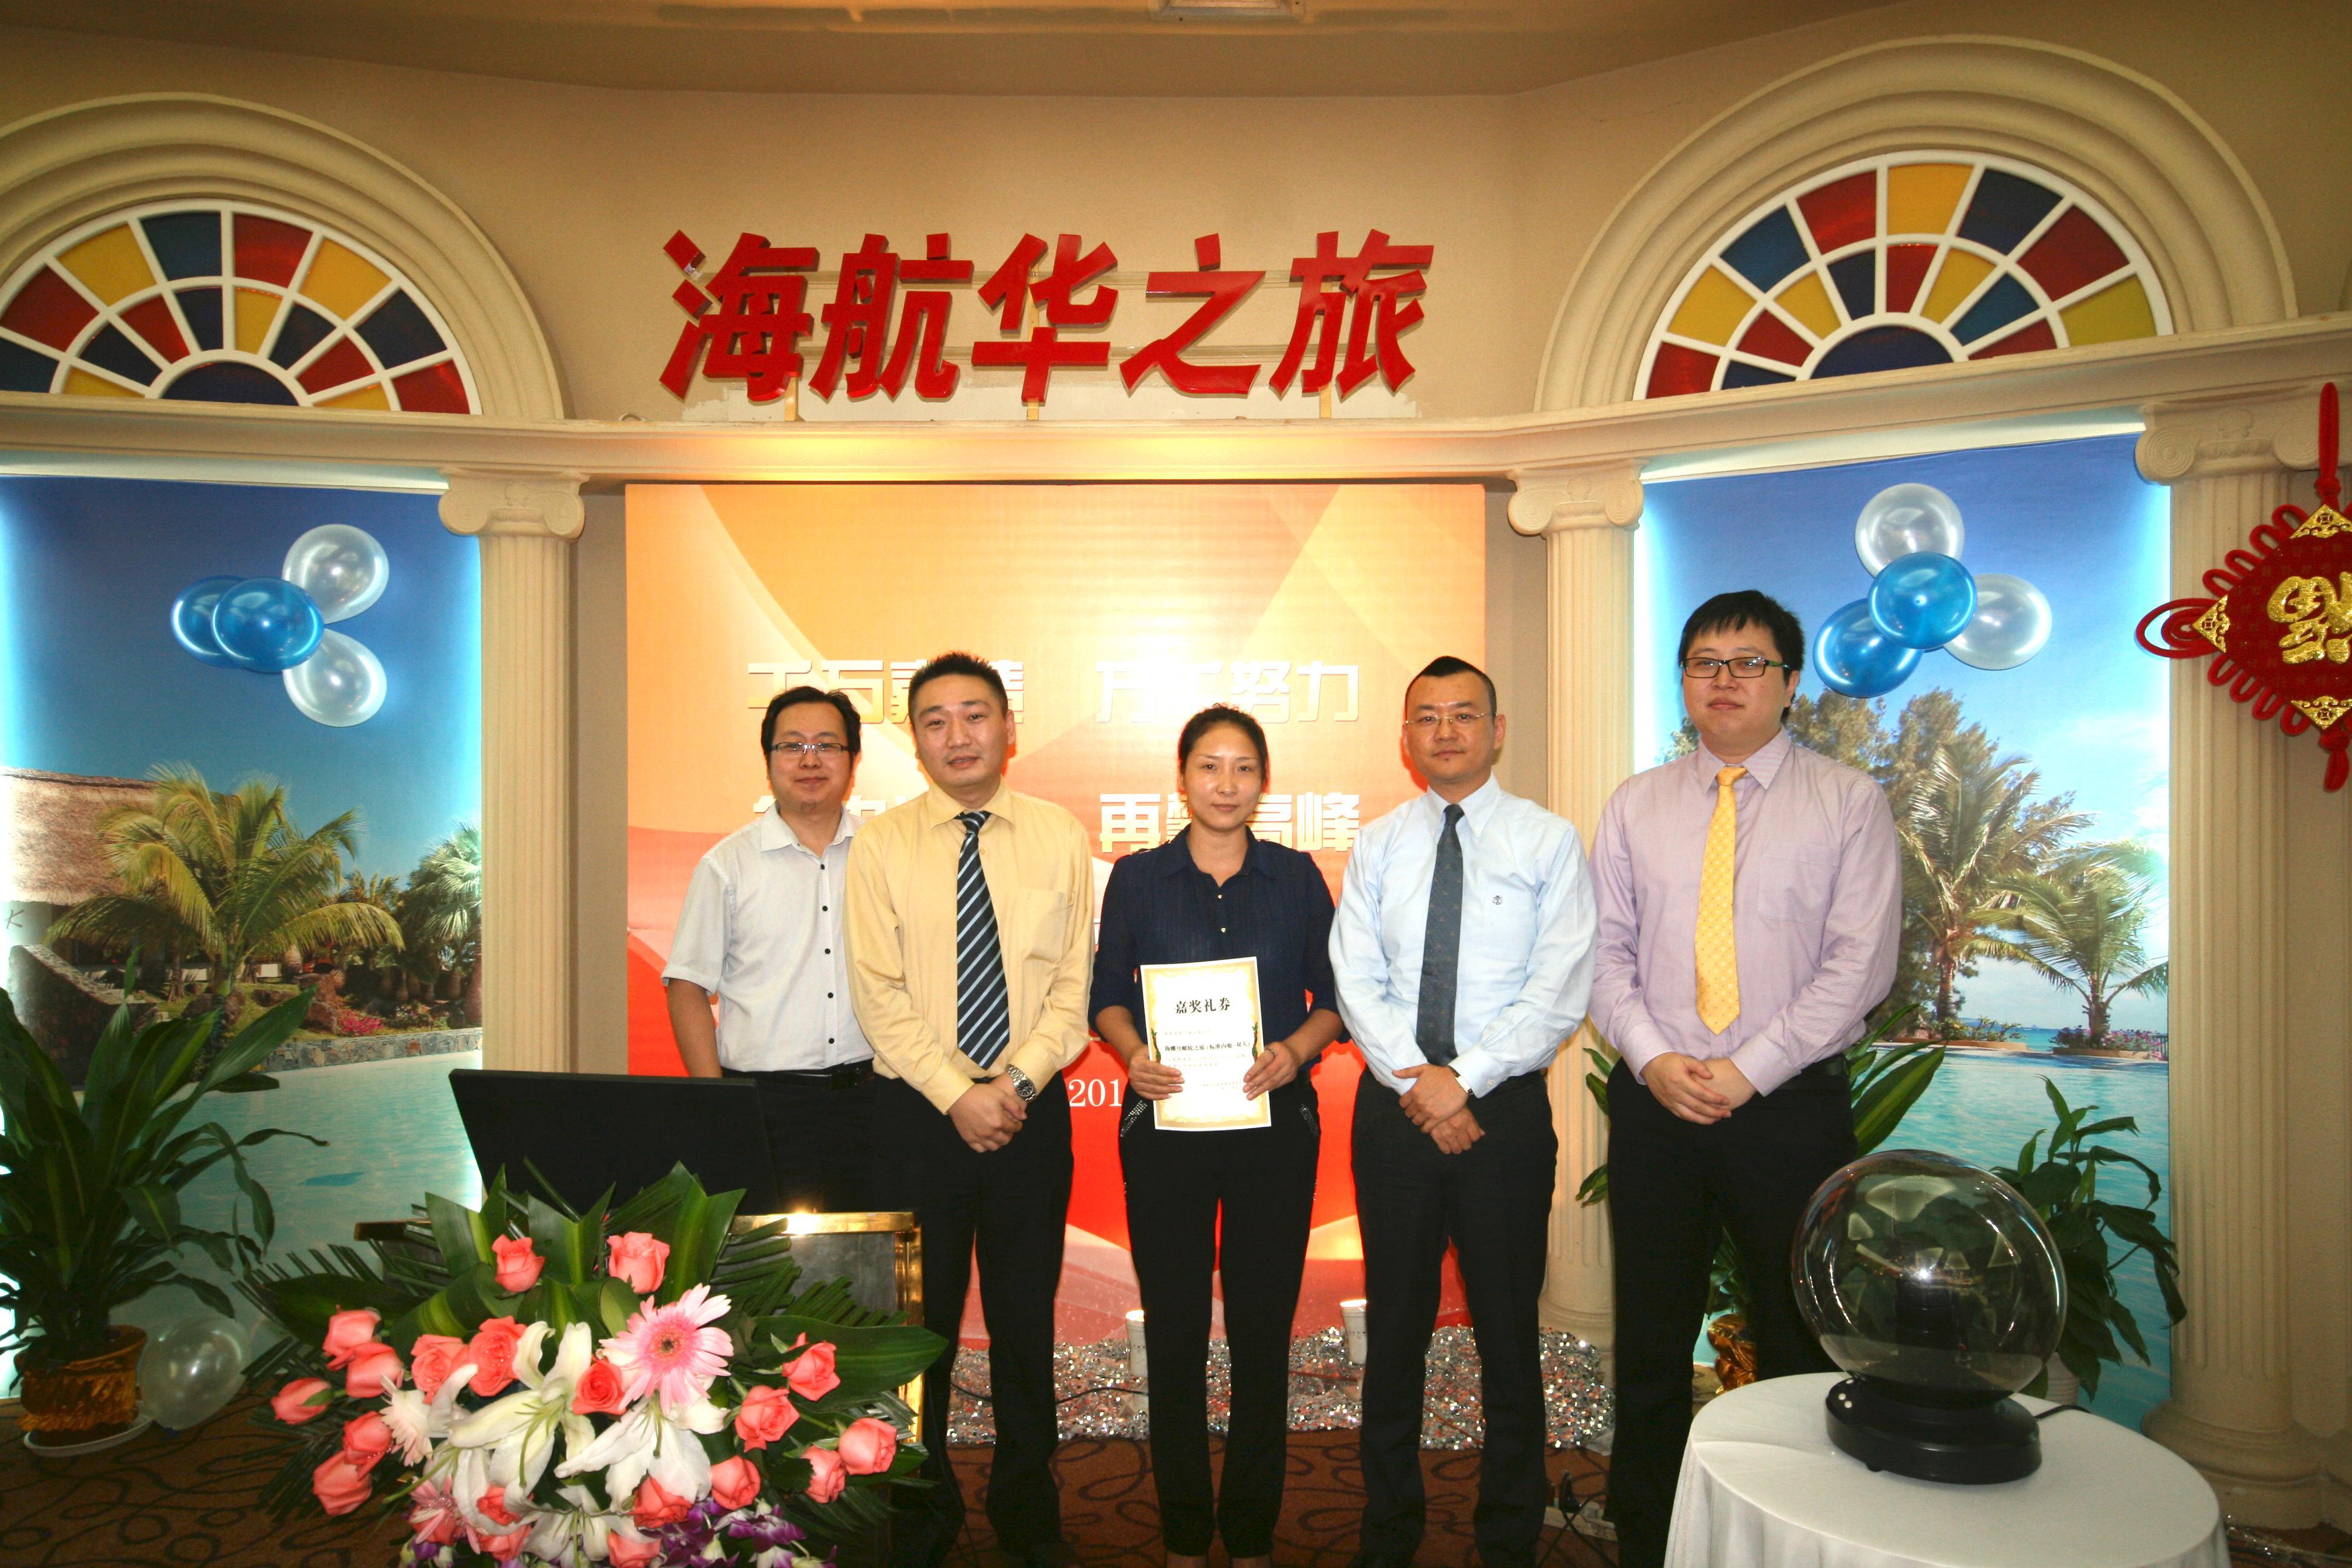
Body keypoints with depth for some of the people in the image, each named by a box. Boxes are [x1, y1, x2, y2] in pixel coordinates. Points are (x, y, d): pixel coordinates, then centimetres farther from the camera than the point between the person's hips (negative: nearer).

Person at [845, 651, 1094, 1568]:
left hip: (1033, 1108, 1)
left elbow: (1072, 987, 0)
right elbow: (881, 997, -5)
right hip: (919, 1112, 0)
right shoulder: (881, 846, 0)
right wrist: (957, 1096, -13)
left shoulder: (1059, 839, 2)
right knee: (921, 1319, 9)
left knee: (1026, 1320, 12)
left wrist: (1014, 1085, -12)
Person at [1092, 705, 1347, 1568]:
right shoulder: (1137, 877, 5)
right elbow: (1108, 995, 7)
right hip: (1164, 1119, 0)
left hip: (1274, 1119, 0)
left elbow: (1335, 996, 7)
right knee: (1174, 1329, 6)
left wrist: (1295, 1050, -11)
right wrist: (1133, 1052, -12)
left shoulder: (1296, 877, 5)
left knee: (1264, 1330, 5)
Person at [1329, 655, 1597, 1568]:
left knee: (1508, 1329, 8)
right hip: (1393, 1108, 2)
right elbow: (1355, 981, 0)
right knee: (1394, 1328, 12)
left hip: (1504, 1107, -2)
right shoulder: (1376, 847, 7)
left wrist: (1464, 1077, -16)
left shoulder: (1549, 843, -1)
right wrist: (1415, 1082, -13)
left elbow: (1560, 993, -9)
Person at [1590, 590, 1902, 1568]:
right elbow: (1605, 950, 6)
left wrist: (1748, 1070, -14)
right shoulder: (1635, 806, 9)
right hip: (1654, 1103, 3)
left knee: (1801, 1346, 8)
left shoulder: (1848, 803, 1)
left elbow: (1860, 962, -7)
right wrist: (1653, 1058, -10)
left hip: (1790, 1107, -2)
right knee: (1650, 1345, 11)